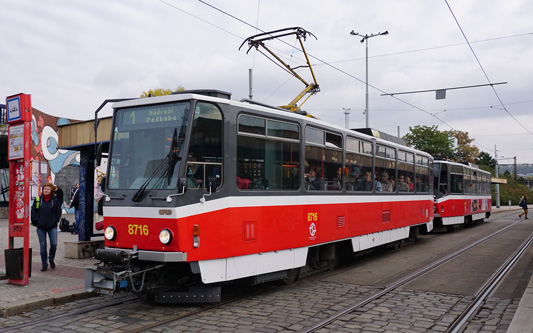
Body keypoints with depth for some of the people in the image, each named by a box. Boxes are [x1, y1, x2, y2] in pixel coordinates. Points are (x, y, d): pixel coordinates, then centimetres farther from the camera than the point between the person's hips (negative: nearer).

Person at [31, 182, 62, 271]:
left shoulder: (55, 200, 4)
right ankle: (44, 264, 15)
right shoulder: (37, 199, 5)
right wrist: (36, 221, -2)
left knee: (54, 244, -8)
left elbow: (58, 212, 9)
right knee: (43, 246, 4)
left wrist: (55, 221, 0)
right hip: (41, 227, 1)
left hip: (52, 227, -1)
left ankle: (51, 259, 19)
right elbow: (33, 211, 6)